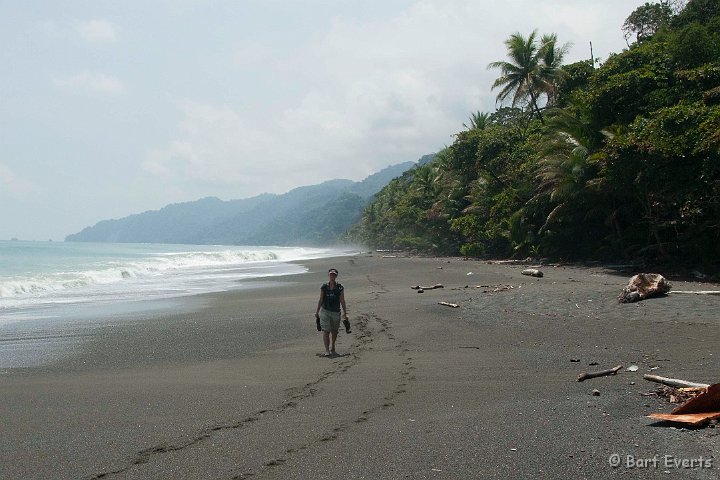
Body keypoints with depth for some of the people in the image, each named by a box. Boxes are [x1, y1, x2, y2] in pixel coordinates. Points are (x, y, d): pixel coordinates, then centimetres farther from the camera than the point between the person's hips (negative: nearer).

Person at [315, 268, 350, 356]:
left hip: (336, 312, 1)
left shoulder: (340, 288, -3)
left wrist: (345, 313, -3)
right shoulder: (324, 287, -1)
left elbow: (342, 301, -1)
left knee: (334, 331, 13)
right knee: (326, 331, -9)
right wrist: (317, 312, 8)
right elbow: (320, 300, 6)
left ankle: (332, 348, 31)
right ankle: (327, 350, -6)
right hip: (325, 311, -1)